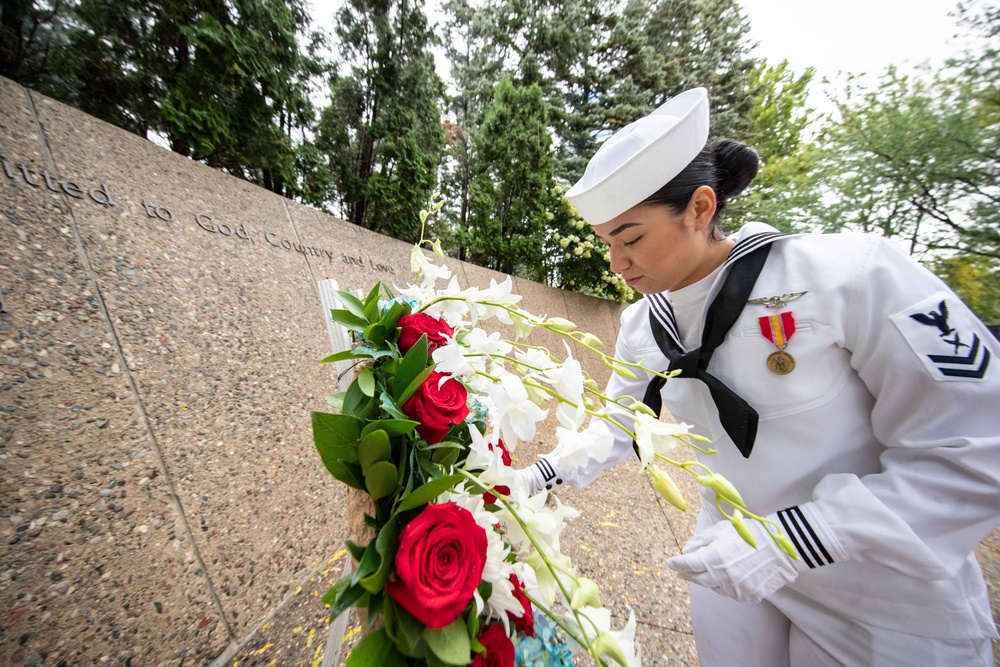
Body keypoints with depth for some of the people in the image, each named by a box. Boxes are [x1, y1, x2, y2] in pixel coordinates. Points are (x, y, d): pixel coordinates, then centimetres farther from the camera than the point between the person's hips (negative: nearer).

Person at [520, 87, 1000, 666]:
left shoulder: (852, 276, -24)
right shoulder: (644, 325, -10)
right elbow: (618, 424, 1)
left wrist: (786, 539, -28)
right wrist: (539, 476, -6)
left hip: (886, 599, -3)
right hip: (735, 554, 4)